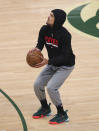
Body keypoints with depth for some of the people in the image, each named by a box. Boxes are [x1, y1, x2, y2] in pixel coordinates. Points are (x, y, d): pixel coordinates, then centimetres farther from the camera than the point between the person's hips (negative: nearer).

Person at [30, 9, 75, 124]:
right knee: (37, 84, -1)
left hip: (65, 66, -7)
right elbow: (40, 44, -5)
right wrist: (36, 49, -30)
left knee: (51, 87, -20)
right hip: (52, 64, 7)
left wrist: (47, 61, -36)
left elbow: (65, 57, -27)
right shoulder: (44, 30, -10)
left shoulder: (65, 35, -28)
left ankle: (62, 115, 0)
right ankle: (45, 108, 25)